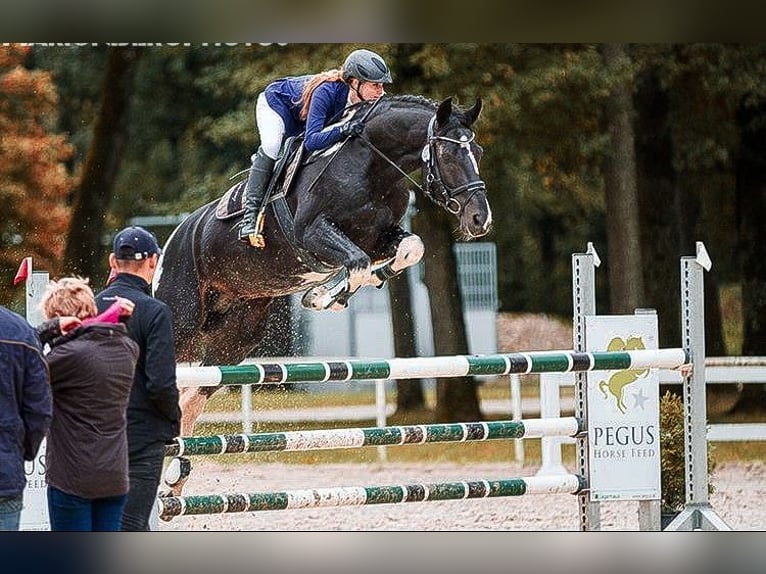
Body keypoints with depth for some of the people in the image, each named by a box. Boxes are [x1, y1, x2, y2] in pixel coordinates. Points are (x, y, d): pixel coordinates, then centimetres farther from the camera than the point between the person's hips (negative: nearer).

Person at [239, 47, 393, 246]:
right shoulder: (326, 91, -45)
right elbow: (311, 141, -50)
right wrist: (341, 130, -64)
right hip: (276, 102, -7)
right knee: (271, 146, -29)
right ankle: (250, 218, -29)